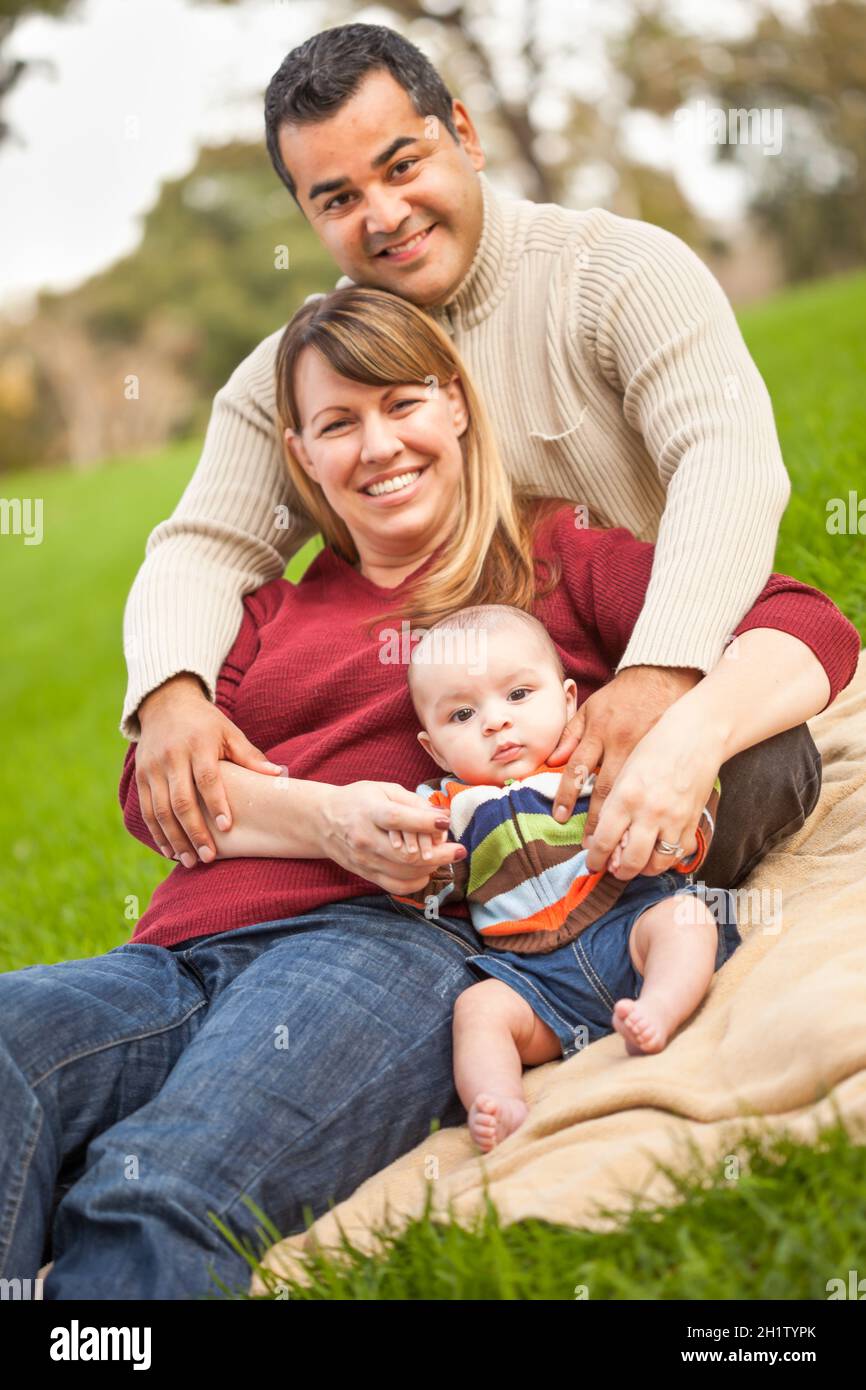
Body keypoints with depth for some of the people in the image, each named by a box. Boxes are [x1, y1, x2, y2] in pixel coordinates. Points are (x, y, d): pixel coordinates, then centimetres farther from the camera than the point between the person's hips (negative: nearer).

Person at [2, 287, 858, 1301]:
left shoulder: (554, 561, 21)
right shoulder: (272, 610, 31)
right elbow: (151, 783, 15)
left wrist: (692, 733, -14)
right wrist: (325, 819, -8)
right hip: (179, 951, 4)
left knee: (160, 1187, -37)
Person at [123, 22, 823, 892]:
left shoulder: (621, 269, -9)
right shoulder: (291, 376, 5)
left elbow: (731, 460, -22)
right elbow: (203, 550, -1)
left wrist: (659, 675, -39)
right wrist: (171, 691, -25)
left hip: (681, 676, -4)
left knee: (757, 768, -36)